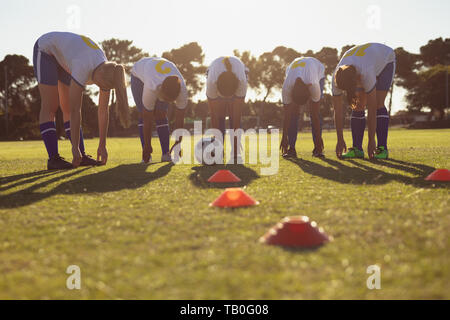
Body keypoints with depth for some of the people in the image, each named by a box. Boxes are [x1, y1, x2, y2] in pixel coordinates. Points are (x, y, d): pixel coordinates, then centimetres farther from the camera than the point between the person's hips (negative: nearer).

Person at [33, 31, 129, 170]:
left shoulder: (105, 72, -21)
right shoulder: (83, 69, -40)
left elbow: (103, 111, -15)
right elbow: (75, 111, -38)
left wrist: (102, 146, -14)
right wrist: (75, 147, -35)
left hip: (64, 57, 6)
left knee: (67, 107, -1)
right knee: (50, 106, -13)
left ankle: (81, 156, -3)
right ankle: (53, 158, -15)